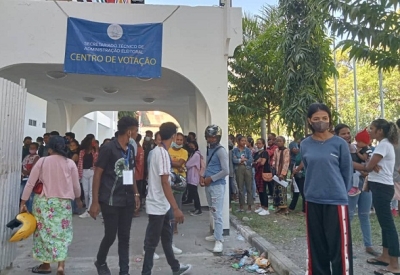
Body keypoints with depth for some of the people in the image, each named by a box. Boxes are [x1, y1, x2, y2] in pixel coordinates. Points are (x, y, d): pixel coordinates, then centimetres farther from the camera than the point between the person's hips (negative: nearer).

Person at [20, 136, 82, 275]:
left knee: (44, 231, 13)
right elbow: (76, 186, 2)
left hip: (43, 201, 0)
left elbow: (30, 183, -3)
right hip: (63, 202, 0)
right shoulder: (70, 163, -2)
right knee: (62, 233, 7)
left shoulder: (42, 161, -3)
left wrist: (23, 202, 5)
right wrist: (78, 199, 20)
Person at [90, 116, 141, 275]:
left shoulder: (131, 149, 8)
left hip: (127, 200, 6)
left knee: (125, 237, 10)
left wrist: (136, 194, 11)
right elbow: (97, 174, -10)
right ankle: (100, 262, 34)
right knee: (110, 235, 4)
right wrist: (95, 201, -12)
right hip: (110, 200, -6)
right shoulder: (108, 148, -12)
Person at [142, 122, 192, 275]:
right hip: (158, 205, -10)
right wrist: (176, 208, -26)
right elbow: (165, 183, -26)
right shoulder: (163, 153, -22)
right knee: (152, 241, 3)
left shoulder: (156, 150, 8)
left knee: (167, 236, 20)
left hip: (161, 204, 10)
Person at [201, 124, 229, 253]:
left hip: (217, 185, -8)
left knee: (217, 214, -6)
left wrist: (211, 179, -13)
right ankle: (217, 234, 28)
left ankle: (219, 240, 1)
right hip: (209, 185, 9)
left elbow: (226, 171, -18)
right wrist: (203, 177, 5)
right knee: (213, 212, 16)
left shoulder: (221, 151, -13)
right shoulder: (209, 149, 13)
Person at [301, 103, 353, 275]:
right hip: (312, 200, 3)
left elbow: (347, 171, 3)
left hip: (336, 200, -3)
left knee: (339, 247, 2)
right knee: (317, 246, 14)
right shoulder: (305, 145, 3)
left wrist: (340, 191, 9)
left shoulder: (340, 143, -5)